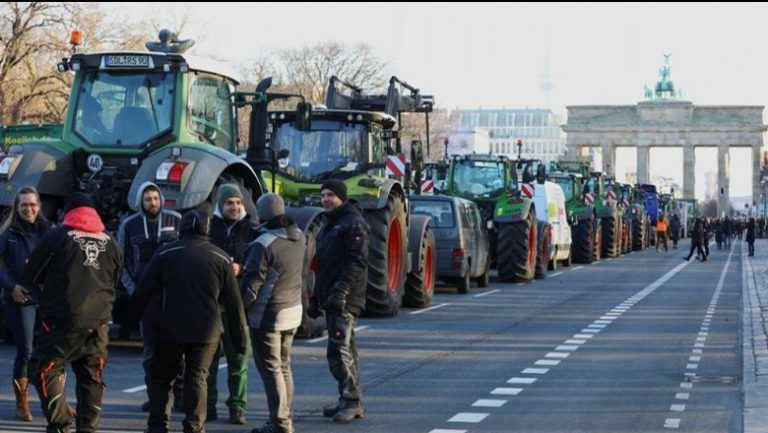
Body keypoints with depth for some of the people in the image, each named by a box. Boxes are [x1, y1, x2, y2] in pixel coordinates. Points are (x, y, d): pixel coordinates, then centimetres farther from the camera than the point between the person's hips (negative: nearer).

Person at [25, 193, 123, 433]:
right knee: (92, 377, 13)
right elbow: (115, 281, 19)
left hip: (62, 321, -5)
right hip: (99, 322, 5)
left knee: (43, 370, 3)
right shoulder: (111, 242, 10)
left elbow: (32, 273, 2)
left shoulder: (57, 236, -4)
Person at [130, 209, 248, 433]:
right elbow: (234, 302, 3)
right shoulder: (221, 258, 2)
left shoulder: (165, 253, -1)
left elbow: (143, 291, -1)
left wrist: (131, 317, 9)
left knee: (160, 376, 13)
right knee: (197, 378, 8)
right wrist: (240, 337, 7)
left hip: (170, 330, -1)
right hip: (207, 331, 1)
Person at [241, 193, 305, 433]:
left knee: (270, 369, -1)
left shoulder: (264, 244, -21)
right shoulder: (299, 237, 1)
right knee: (283, 366, 17)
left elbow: (252, 283, -18)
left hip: (268, 315, -8)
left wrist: (239, 307, -7)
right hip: (293, 310, 8)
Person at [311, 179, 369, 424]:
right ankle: (351, 402, 15)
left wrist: (341, 290, -27)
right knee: (345, 350, 11)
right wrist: (317, 298, 23)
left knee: (338, 351, -13)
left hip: (345, 300, -10)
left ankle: (351, 400, -9)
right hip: (331, 299, 10)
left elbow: (358, 261, -20)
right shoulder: (330, 224, 21)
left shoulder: (352, 223, -10)